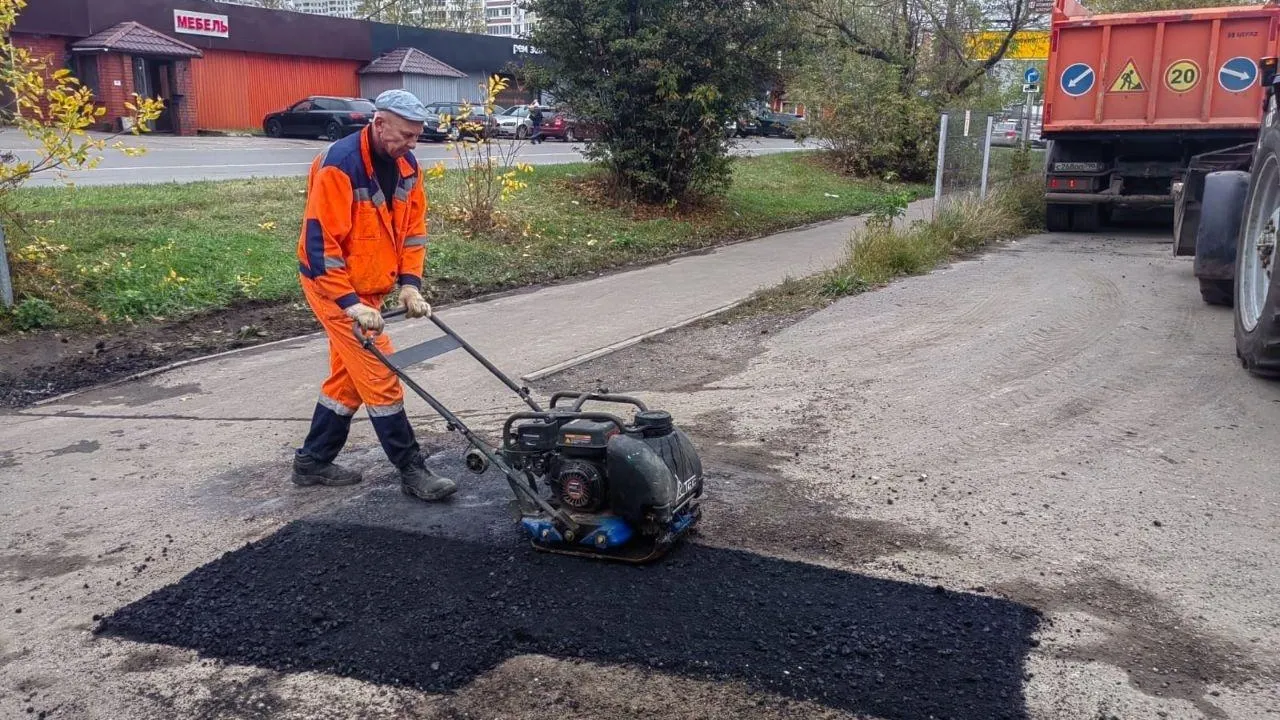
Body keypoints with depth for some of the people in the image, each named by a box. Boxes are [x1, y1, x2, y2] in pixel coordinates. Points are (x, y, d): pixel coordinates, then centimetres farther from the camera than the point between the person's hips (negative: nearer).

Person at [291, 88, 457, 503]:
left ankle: (313, 462, 28)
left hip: (367, 286, 9)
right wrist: (351, 304, -27)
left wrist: (409, 284, -2)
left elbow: (413, 227, 8)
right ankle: (412, 471, 1)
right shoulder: (340, 165, -24)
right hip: (332, 285, -9)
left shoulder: (406, 165, 1)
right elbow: (320, 242, -25)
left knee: (349, 376, 15)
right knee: (380, 378, -7)